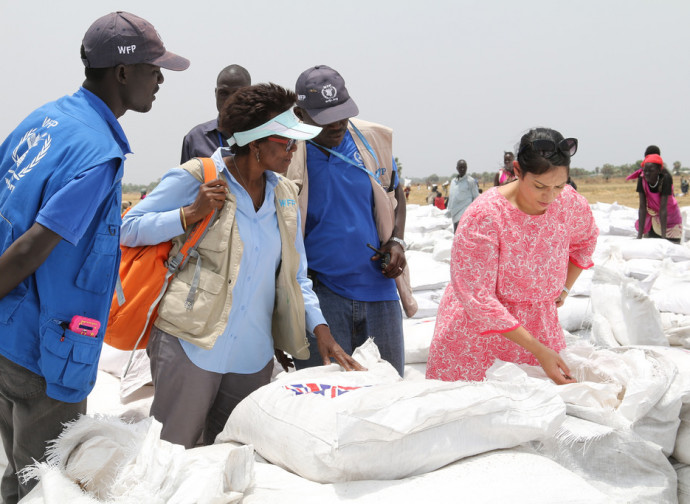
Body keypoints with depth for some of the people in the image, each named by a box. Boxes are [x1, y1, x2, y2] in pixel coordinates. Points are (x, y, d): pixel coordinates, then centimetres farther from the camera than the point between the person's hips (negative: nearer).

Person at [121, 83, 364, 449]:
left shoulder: (285, 194, 11)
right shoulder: (195, 178, -6)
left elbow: (295, 273, 15)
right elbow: (129, 229, -3)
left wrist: (319, 328, 4)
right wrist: (192, 213, -15)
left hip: (253, 356, 5)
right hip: (191, 346, -5)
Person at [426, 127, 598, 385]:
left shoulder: (569, 203, -7)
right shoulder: (483, 216, -23)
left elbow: (585, 239, 20)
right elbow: (477, 298, -24)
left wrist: (563, 290, 10)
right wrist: (538, 350, -25)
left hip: (539, 329, 5)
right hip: (479, 331, -4)